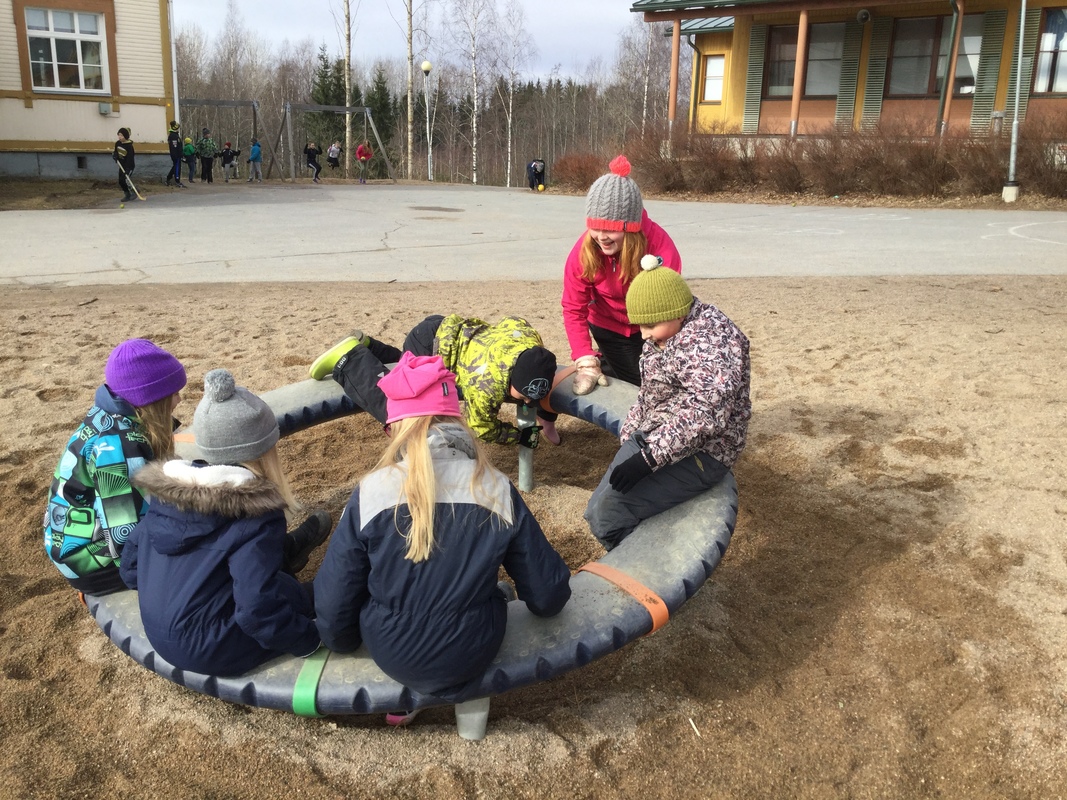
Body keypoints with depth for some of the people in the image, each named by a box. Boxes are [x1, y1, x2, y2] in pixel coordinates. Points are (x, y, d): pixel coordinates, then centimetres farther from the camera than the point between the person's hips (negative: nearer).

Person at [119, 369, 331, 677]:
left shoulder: (168, 489, -2)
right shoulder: (253, 513, -22)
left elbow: (131, 568, 8)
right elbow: (258, 610, -27)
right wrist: (309, 638, -10)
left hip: (158, 634, 7)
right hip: (209, 651, -7)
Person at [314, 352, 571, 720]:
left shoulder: (372, 491, -16)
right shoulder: (496, 490, -13)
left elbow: (333, 601, -9)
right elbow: (548, 596, -5)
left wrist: (342, 642, 14)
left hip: (392, 656, 0)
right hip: (473, 656, 0)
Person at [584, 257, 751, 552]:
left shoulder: (707, 341, -22)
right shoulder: (665, 334, 10)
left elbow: (705, 414, -35)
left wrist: (647, 457, -35)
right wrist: (628, 437, 19)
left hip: (697, 452, -10)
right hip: (652, 438, 10)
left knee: (610, 515, -22)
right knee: (596, 511, 3)